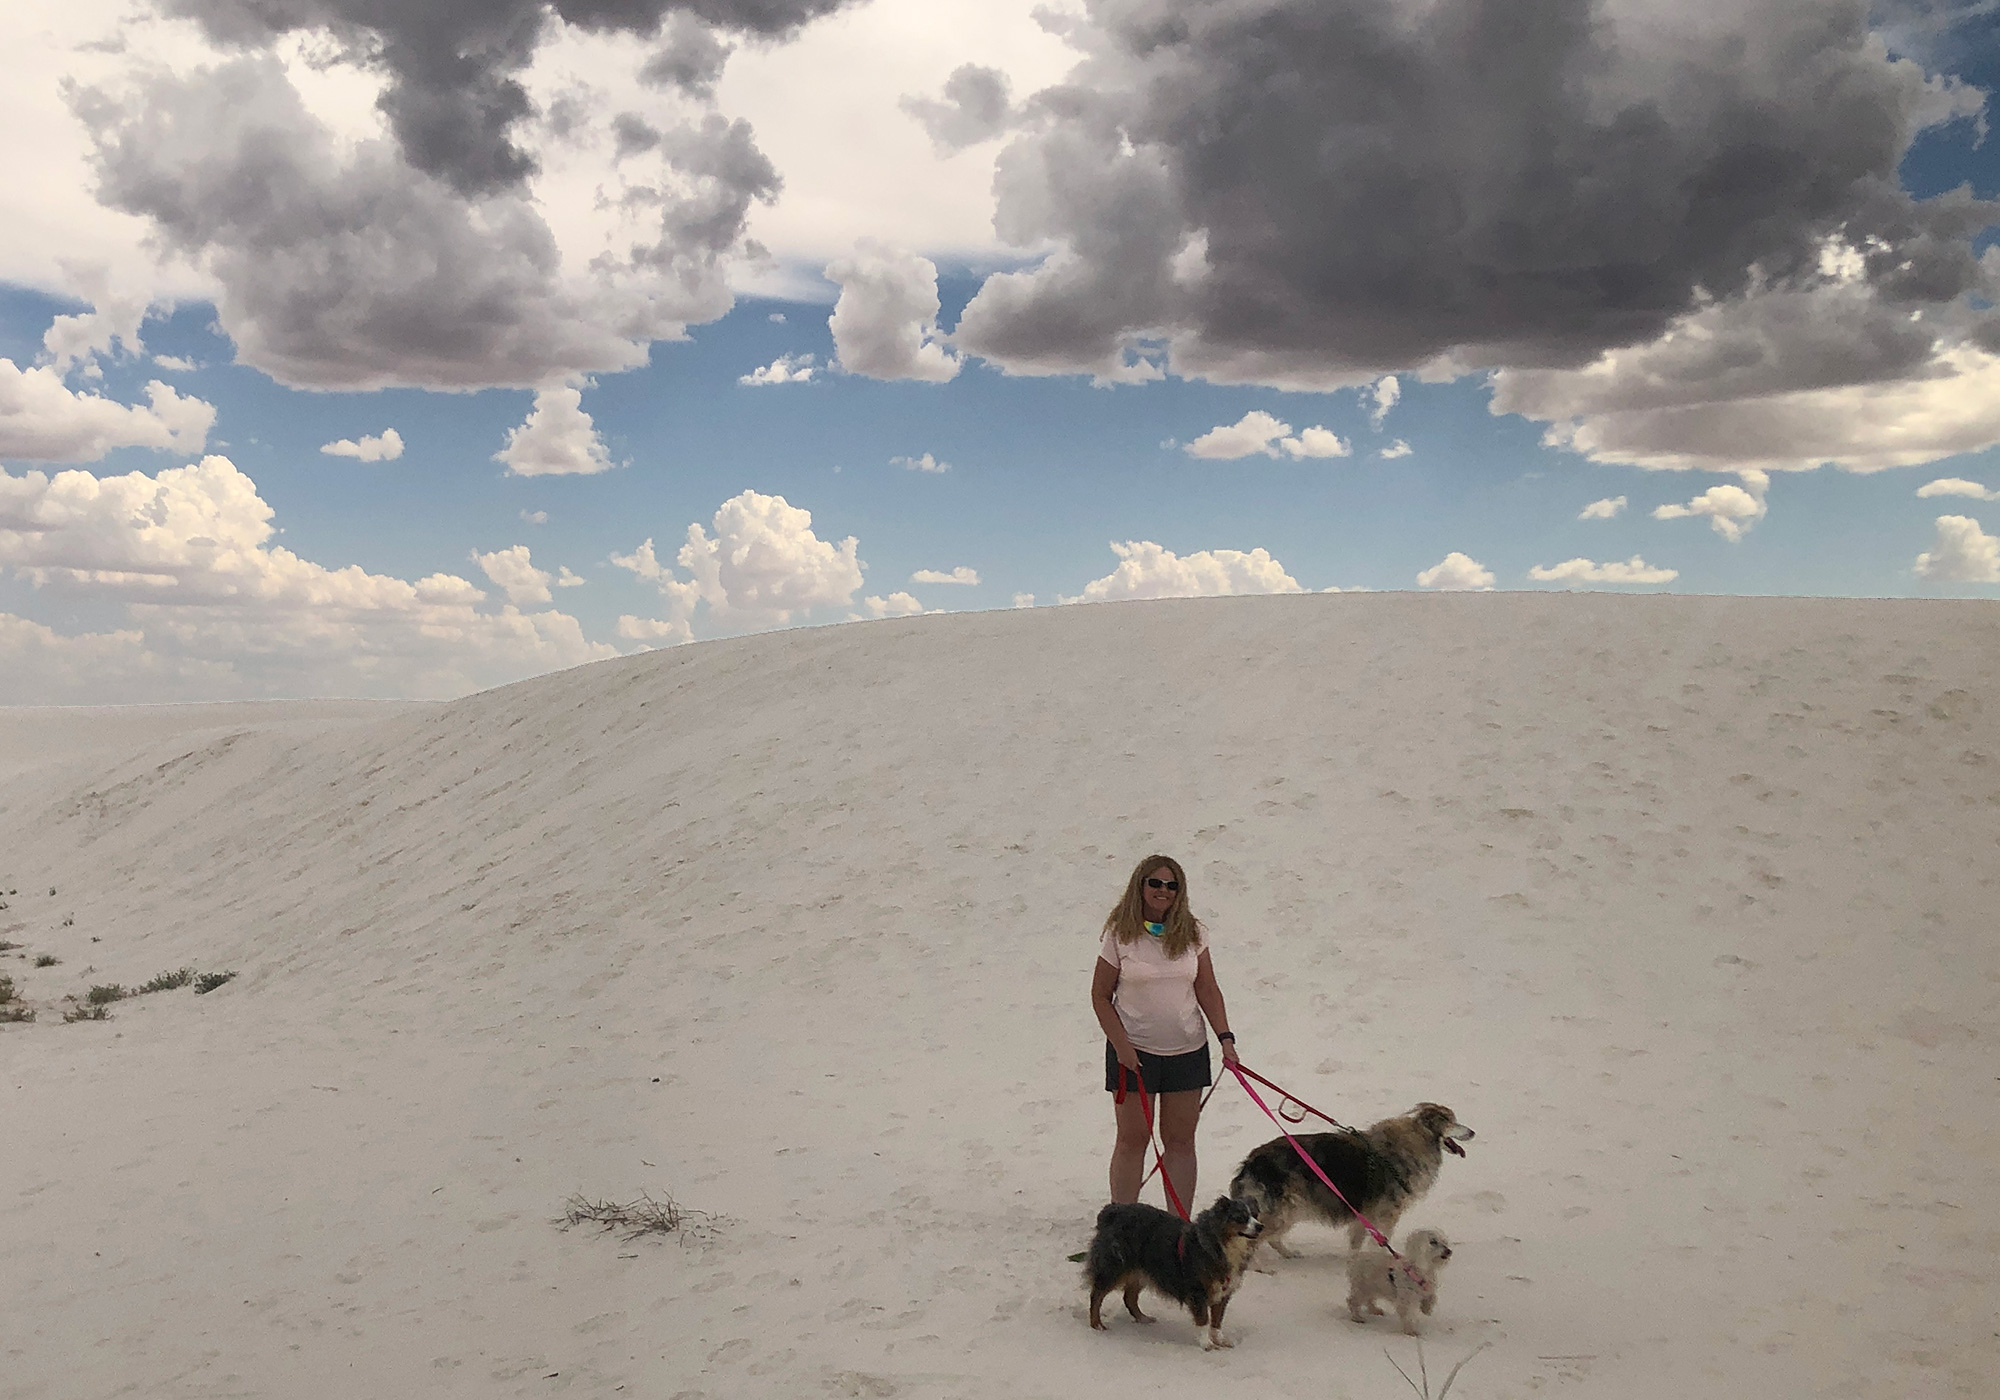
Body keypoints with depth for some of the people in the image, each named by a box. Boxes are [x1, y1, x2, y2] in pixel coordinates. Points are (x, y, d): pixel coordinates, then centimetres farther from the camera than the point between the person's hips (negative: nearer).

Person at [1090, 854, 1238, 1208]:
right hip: (1134, 1051, -3)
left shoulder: (1191, 933, 4)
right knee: (1133, 1138, 2)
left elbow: (1207, 990, 6)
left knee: (1181, 1140, 6)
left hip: (1187, 1050, 3)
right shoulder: (1120, 934, -6)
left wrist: (1225, 1037, -6)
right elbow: (1100, 996, -3)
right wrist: (1121, 1045, -12)